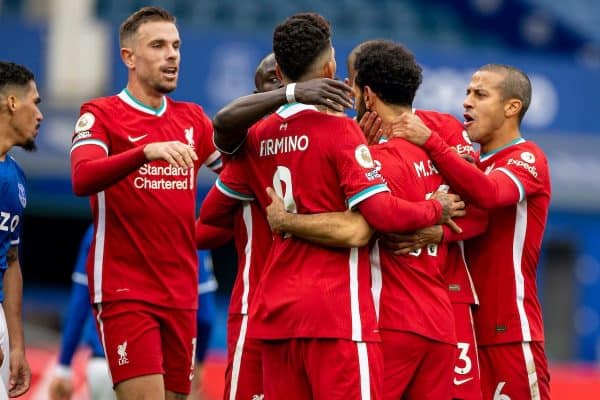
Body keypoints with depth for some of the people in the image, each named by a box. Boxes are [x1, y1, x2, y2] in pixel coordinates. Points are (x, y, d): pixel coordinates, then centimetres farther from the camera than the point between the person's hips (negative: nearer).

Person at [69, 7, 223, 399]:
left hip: (181, 292, 6)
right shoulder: (101, 115, -3)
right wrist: (147, 152, -37)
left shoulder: (193, 118, 14)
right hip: (125, 291, -6)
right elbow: (82, 179, -21)